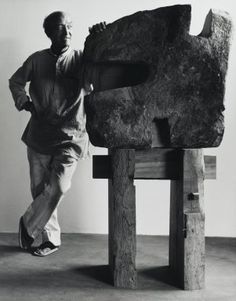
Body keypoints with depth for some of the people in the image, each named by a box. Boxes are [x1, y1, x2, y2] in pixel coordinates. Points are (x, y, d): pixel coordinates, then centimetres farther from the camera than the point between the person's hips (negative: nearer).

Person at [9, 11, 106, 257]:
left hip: (70, 136, -2)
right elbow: (15, 81, 19)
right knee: (39, 188, 8)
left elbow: (92, 83, -21)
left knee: (57, 187, -15)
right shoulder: (37, 60, 4)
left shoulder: (81, 59, -2)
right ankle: (51, 238, 26)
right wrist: (24, 101, 0)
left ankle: (28, 224, 13)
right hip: (39, 135, 3)